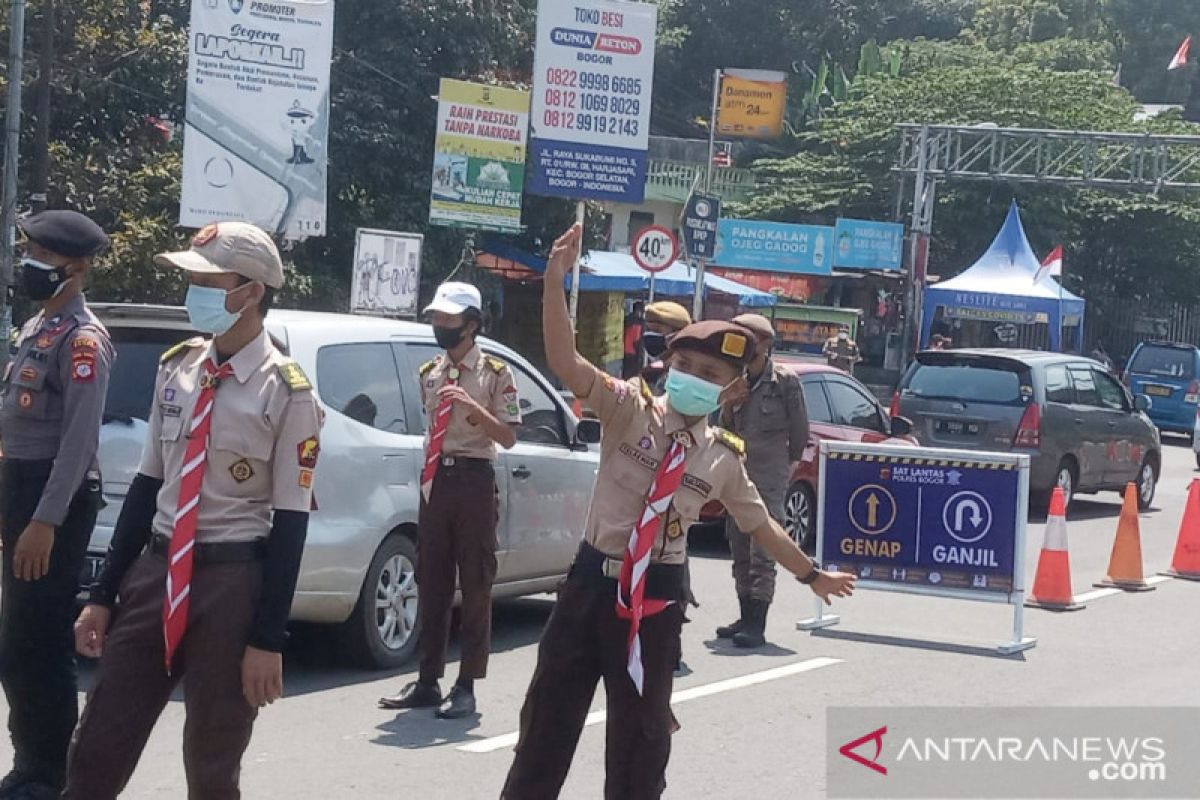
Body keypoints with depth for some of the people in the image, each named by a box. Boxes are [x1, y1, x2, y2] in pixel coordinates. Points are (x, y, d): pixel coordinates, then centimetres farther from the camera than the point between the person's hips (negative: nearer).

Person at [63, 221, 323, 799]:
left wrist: (268, 640, -12)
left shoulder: (287, 394, -10)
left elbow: (290, 524, -10)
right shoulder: (175, 368, 6)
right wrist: (103, 595, 9)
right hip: (154, 567, 5)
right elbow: (147, 485, 11)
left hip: (233, 579, -5)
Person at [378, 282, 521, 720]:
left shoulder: (495, 373, -6)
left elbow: (508, 437, -10)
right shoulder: (429, 373, 11)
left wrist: (471, 405, -22)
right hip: (435, 479, 6)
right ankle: (428, 682, 14)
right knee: (431, 584, 8)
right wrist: (427, 478, 13)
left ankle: (467, 687, 4)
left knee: (475, 586, 0)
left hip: (474, 479, -6)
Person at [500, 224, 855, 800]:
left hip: (657, 595, 1)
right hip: (592, 580, -1)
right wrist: (556, 279, -32)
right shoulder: (630, 409, -5)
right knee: (550, 715, 7)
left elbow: (761, 525, 18)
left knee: (641, 730, 10)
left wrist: (813, 575, 26)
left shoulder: (723, 459, 3)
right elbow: (565, 363, -20)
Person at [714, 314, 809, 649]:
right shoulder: (736, 380, 10)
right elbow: (726, 429, 14)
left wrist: (787, 463, 8)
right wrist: (728, 405, -4)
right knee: (740, 551, 11)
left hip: (769, 478, -7)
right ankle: (746, 618, 20)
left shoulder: (785, 381, -7)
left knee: (762, 552, -11)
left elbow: (799, 430, -2)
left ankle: (757, 625, -13)